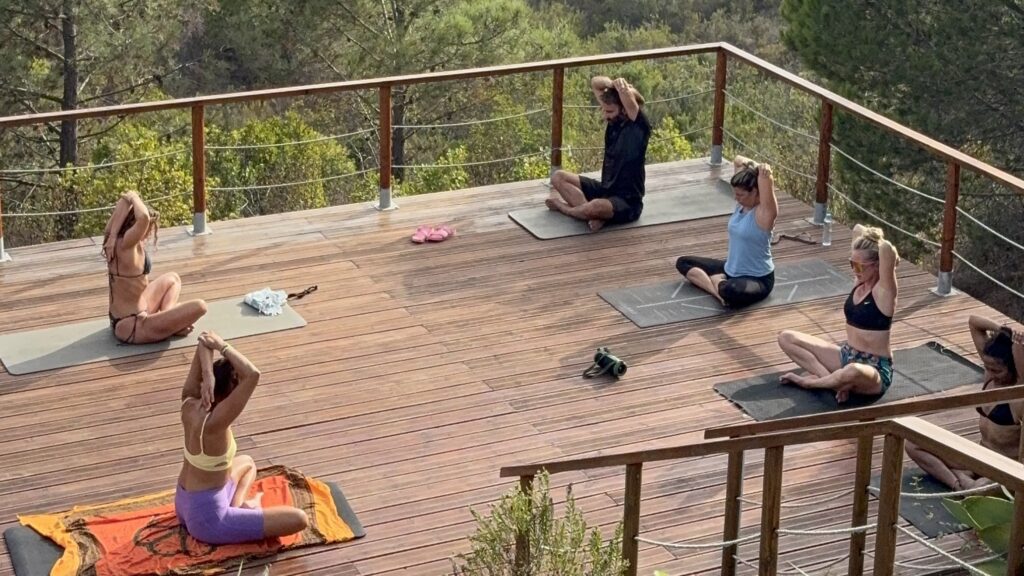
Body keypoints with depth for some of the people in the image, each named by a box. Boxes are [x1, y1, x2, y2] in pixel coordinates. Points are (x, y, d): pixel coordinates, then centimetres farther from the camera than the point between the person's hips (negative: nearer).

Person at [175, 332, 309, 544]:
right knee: (299, 519, -10)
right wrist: (222, 347, -28)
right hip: (207, 519, -9)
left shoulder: (189, 405, -9)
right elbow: (253, 375, -40)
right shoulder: (213, 422, -30)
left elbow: (205, 341, -9)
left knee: (246, 463, 36)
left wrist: (207, 375, -26)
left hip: (184, 505, 9)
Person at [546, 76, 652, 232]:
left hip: (627, 202, -8)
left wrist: (621, 85, -20)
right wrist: (611, 84, -14)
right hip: (605, 189, 8)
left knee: (595, 207, -39)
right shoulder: (613, 121, 0)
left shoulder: (638, 127, -19)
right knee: (558, 177, 0)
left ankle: (563, 207, -5)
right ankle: (595, 216, -15)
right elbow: (595, 82, 7)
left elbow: (629, 100, -41)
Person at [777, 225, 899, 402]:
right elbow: (858, 230, 13)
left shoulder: (884, 290, -17)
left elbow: (886, 250, -38)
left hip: (874, 369, -8)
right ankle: (832, 379, -15)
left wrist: (877, 242, -17)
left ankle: (807, 381, -15)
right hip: (846, 356, 8)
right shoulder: (861, 281, 3)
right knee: (786, 338, -1)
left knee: (854, 371, -45)